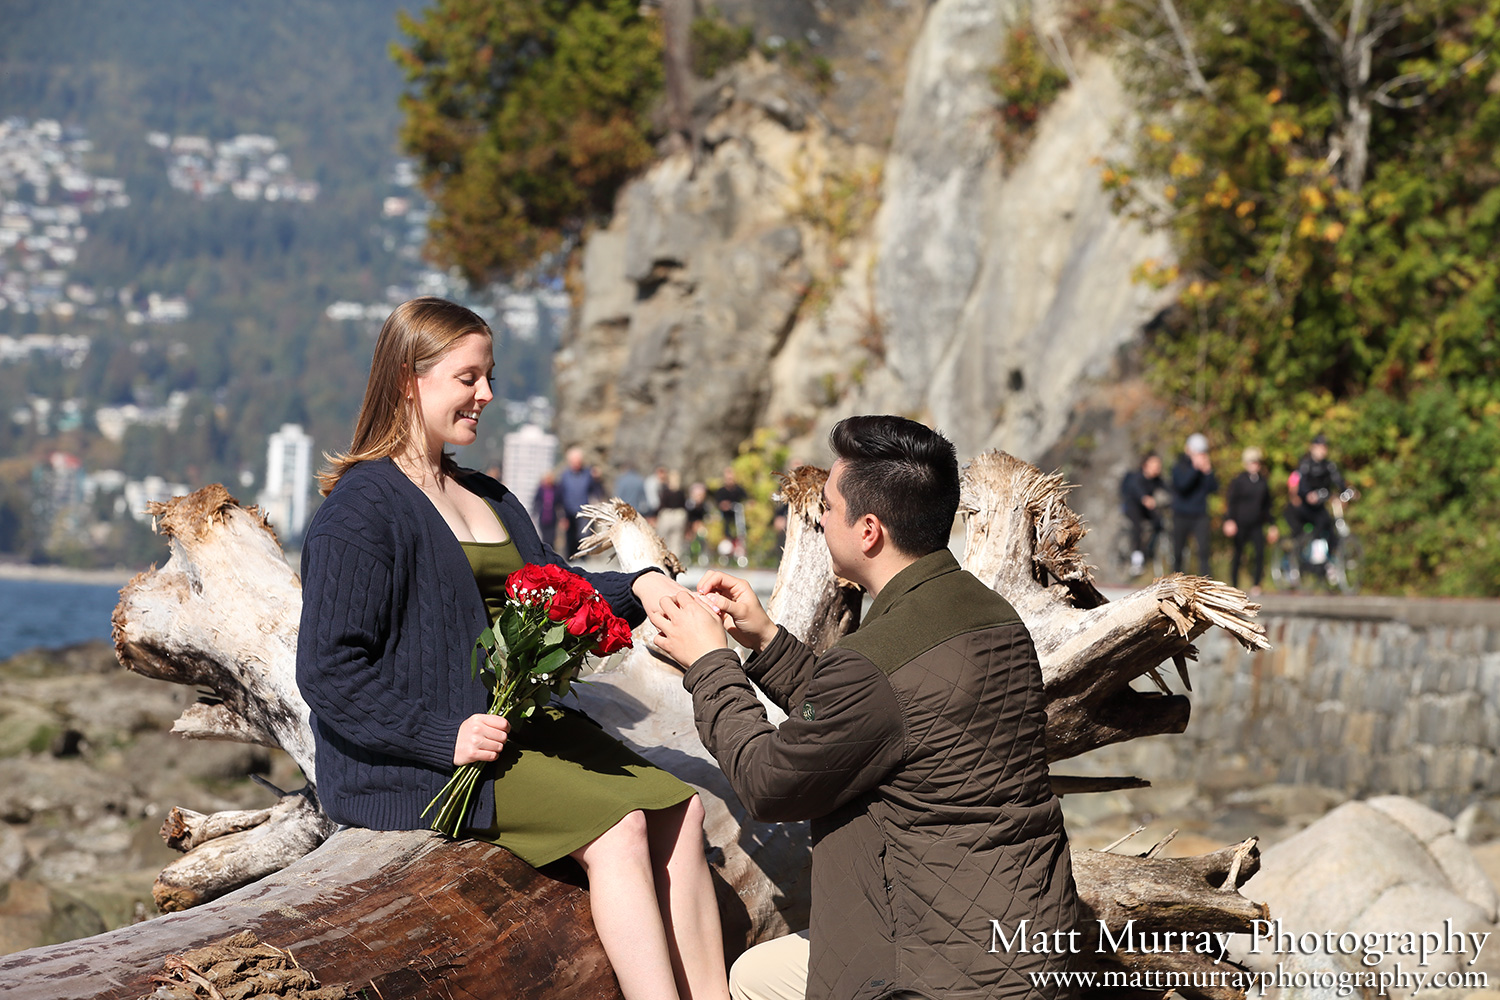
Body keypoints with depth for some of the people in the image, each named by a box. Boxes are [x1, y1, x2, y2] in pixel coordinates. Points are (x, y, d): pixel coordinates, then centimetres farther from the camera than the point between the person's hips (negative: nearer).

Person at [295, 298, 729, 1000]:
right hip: (417, 761, -9)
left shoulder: (486, 497, 19)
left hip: (520, 723, 9)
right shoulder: (360, 509, -11)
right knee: (617, 827, -22)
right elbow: (329, 671, -17)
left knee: (677, 808, -8)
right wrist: (446, 736, -22)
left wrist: (637, 589, 3)